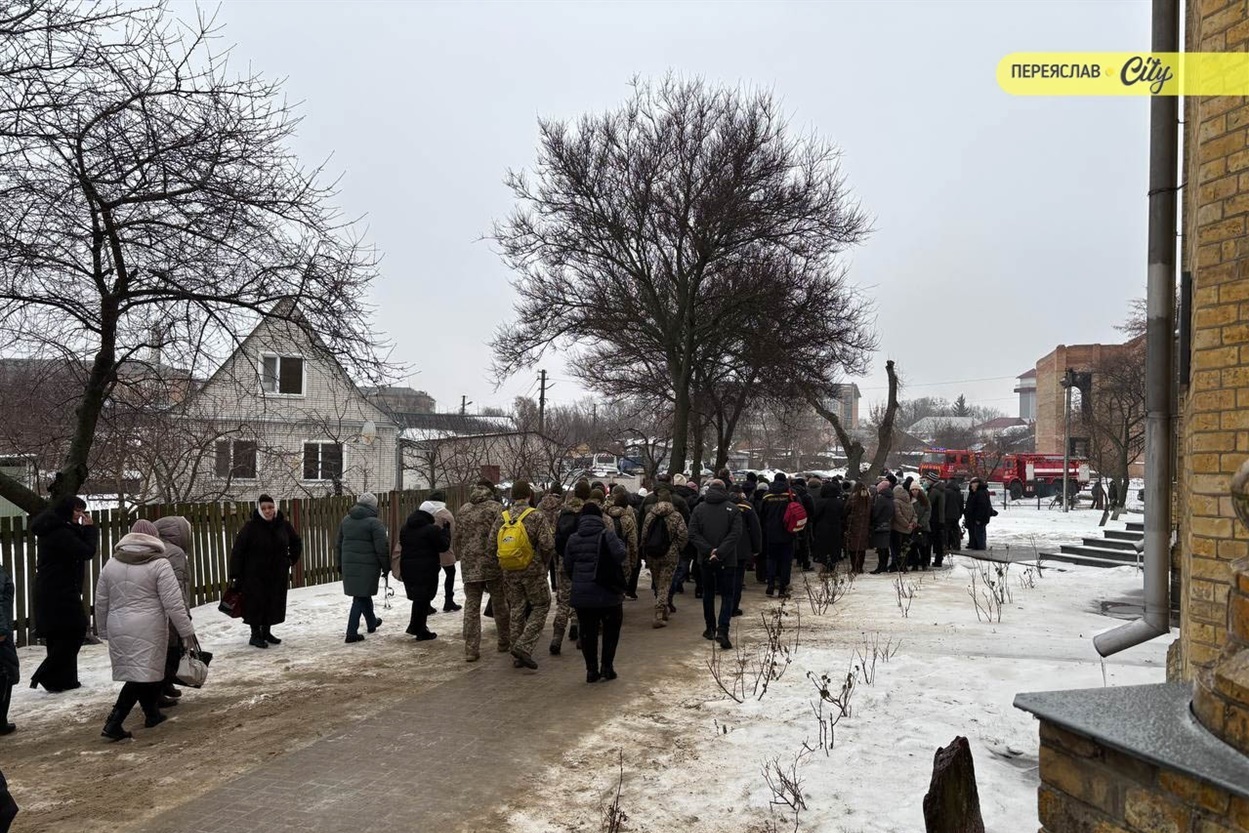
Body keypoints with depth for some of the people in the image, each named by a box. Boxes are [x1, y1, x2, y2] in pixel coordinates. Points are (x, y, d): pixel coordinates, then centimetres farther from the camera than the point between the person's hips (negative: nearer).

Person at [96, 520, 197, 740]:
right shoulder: (159, 564, -8)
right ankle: (113, 723, -5)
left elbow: (101, 602, 13)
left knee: (142, 673, 17)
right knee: (142, 675, 0)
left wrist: (104, 631, 25)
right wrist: (187, 631, -4)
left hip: (118, 629, 6)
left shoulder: (111, 564, 8)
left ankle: (152, 714, 29)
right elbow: (174, 603, -11)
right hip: (148, 629, -6)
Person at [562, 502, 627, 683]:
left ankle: (591, 670, 13)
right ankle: (607, 667, 12)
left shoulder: (573, 539, 3)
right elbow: (621, 556, -20)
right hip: (607, 593, -3)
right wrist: (618, 541, -1)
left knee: (588, 632, 11)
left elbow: (567, 567, 7)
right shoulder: (607, 534, -9)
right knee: (611, 630, 13)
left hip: (582, 594, 3)